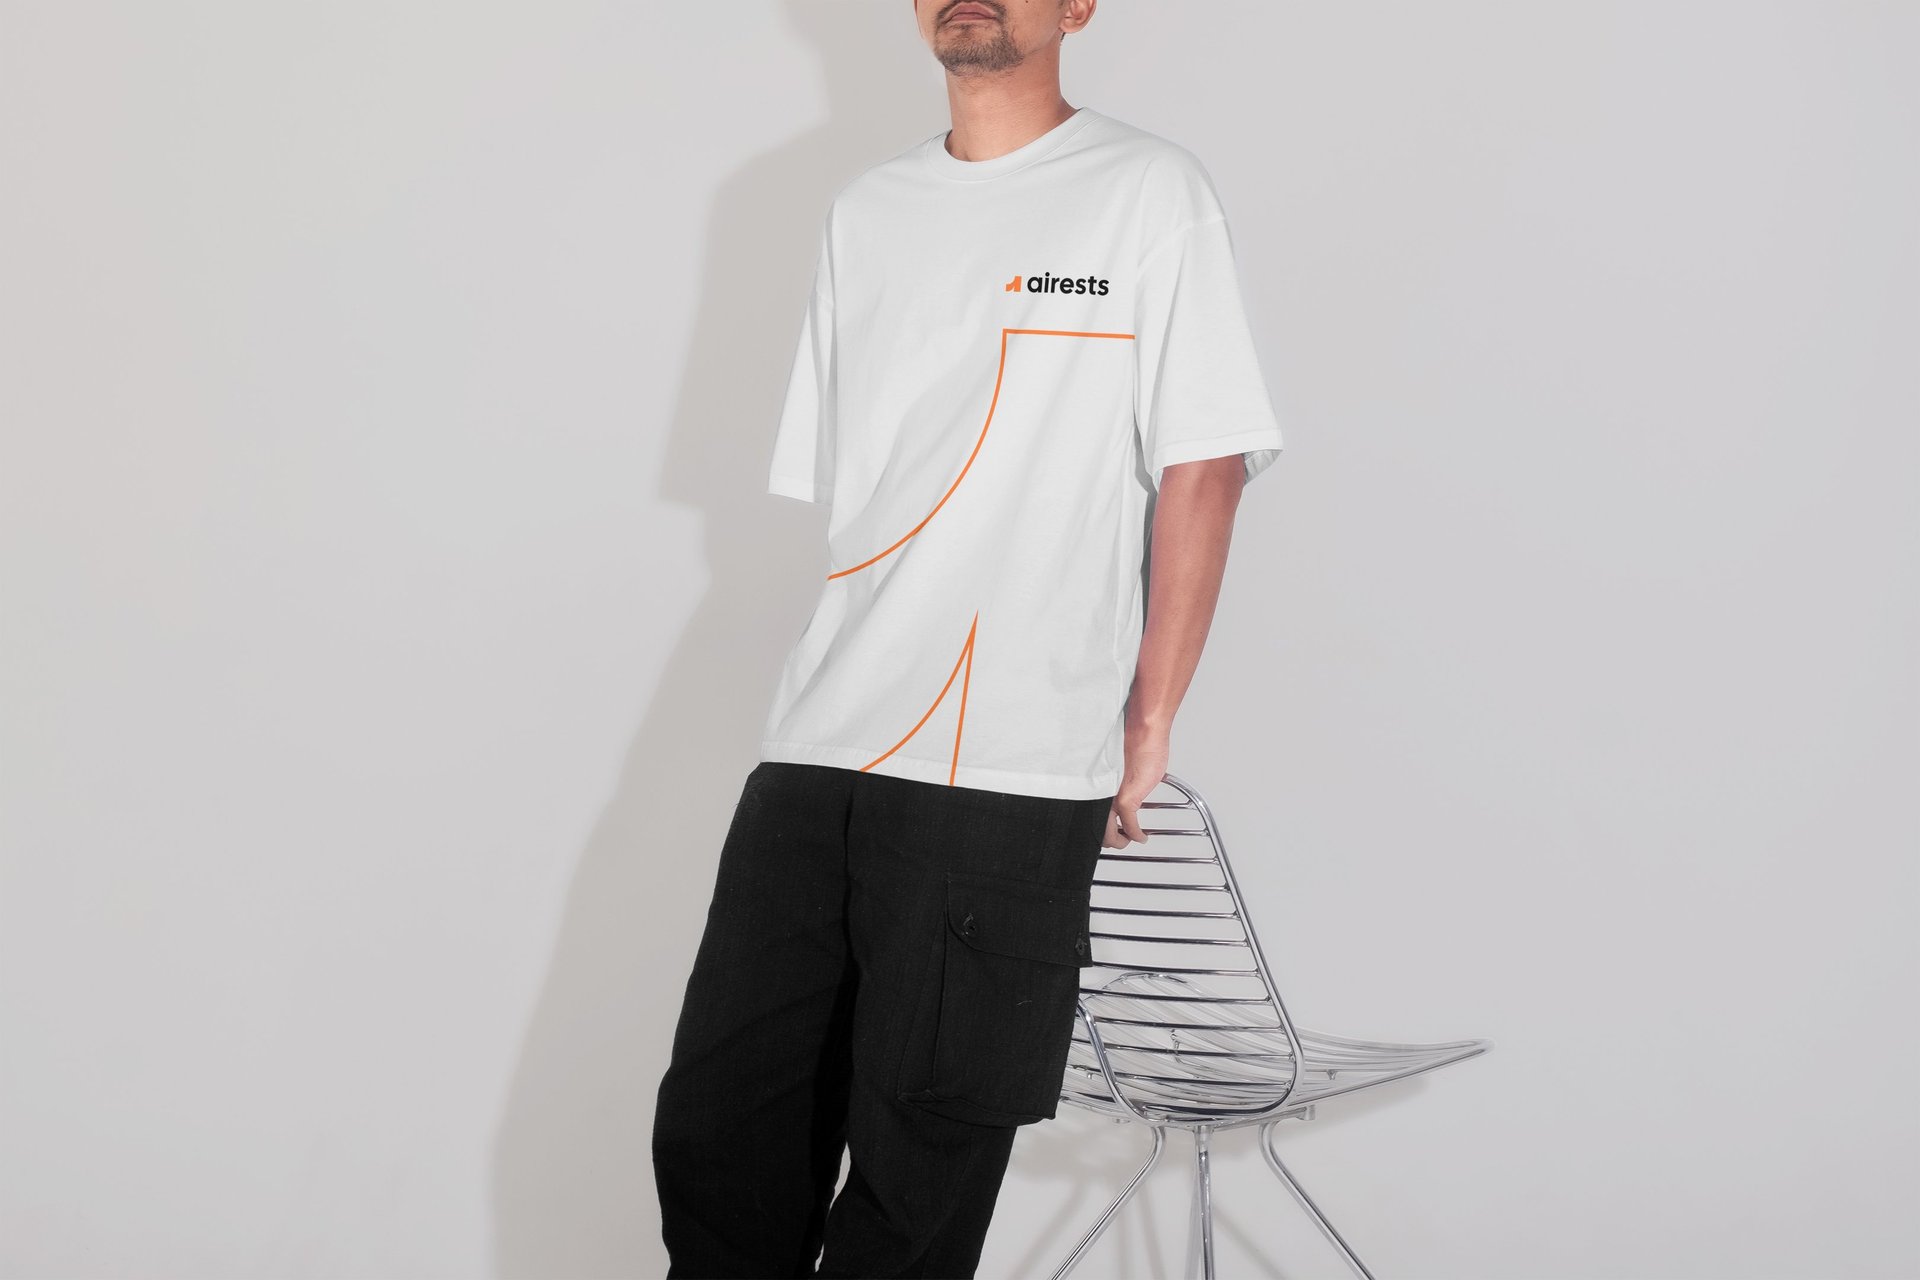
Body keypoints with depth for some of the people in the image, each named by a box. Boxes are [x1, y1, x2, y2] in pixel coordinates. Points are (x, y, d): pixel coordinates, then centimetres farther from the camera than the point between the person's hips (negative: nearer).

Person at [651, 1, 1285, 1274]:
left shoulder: (1152, 191, 1)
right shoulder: (864, 212, 17)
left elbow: (1201, 470, -3)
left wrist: (1149, 719, -7)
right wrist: (857, 675, 11)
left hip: (1013, 776, -5)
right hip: (818, 747, 5)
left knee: (918, 1175, -1)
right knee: (715, 1131, 4)